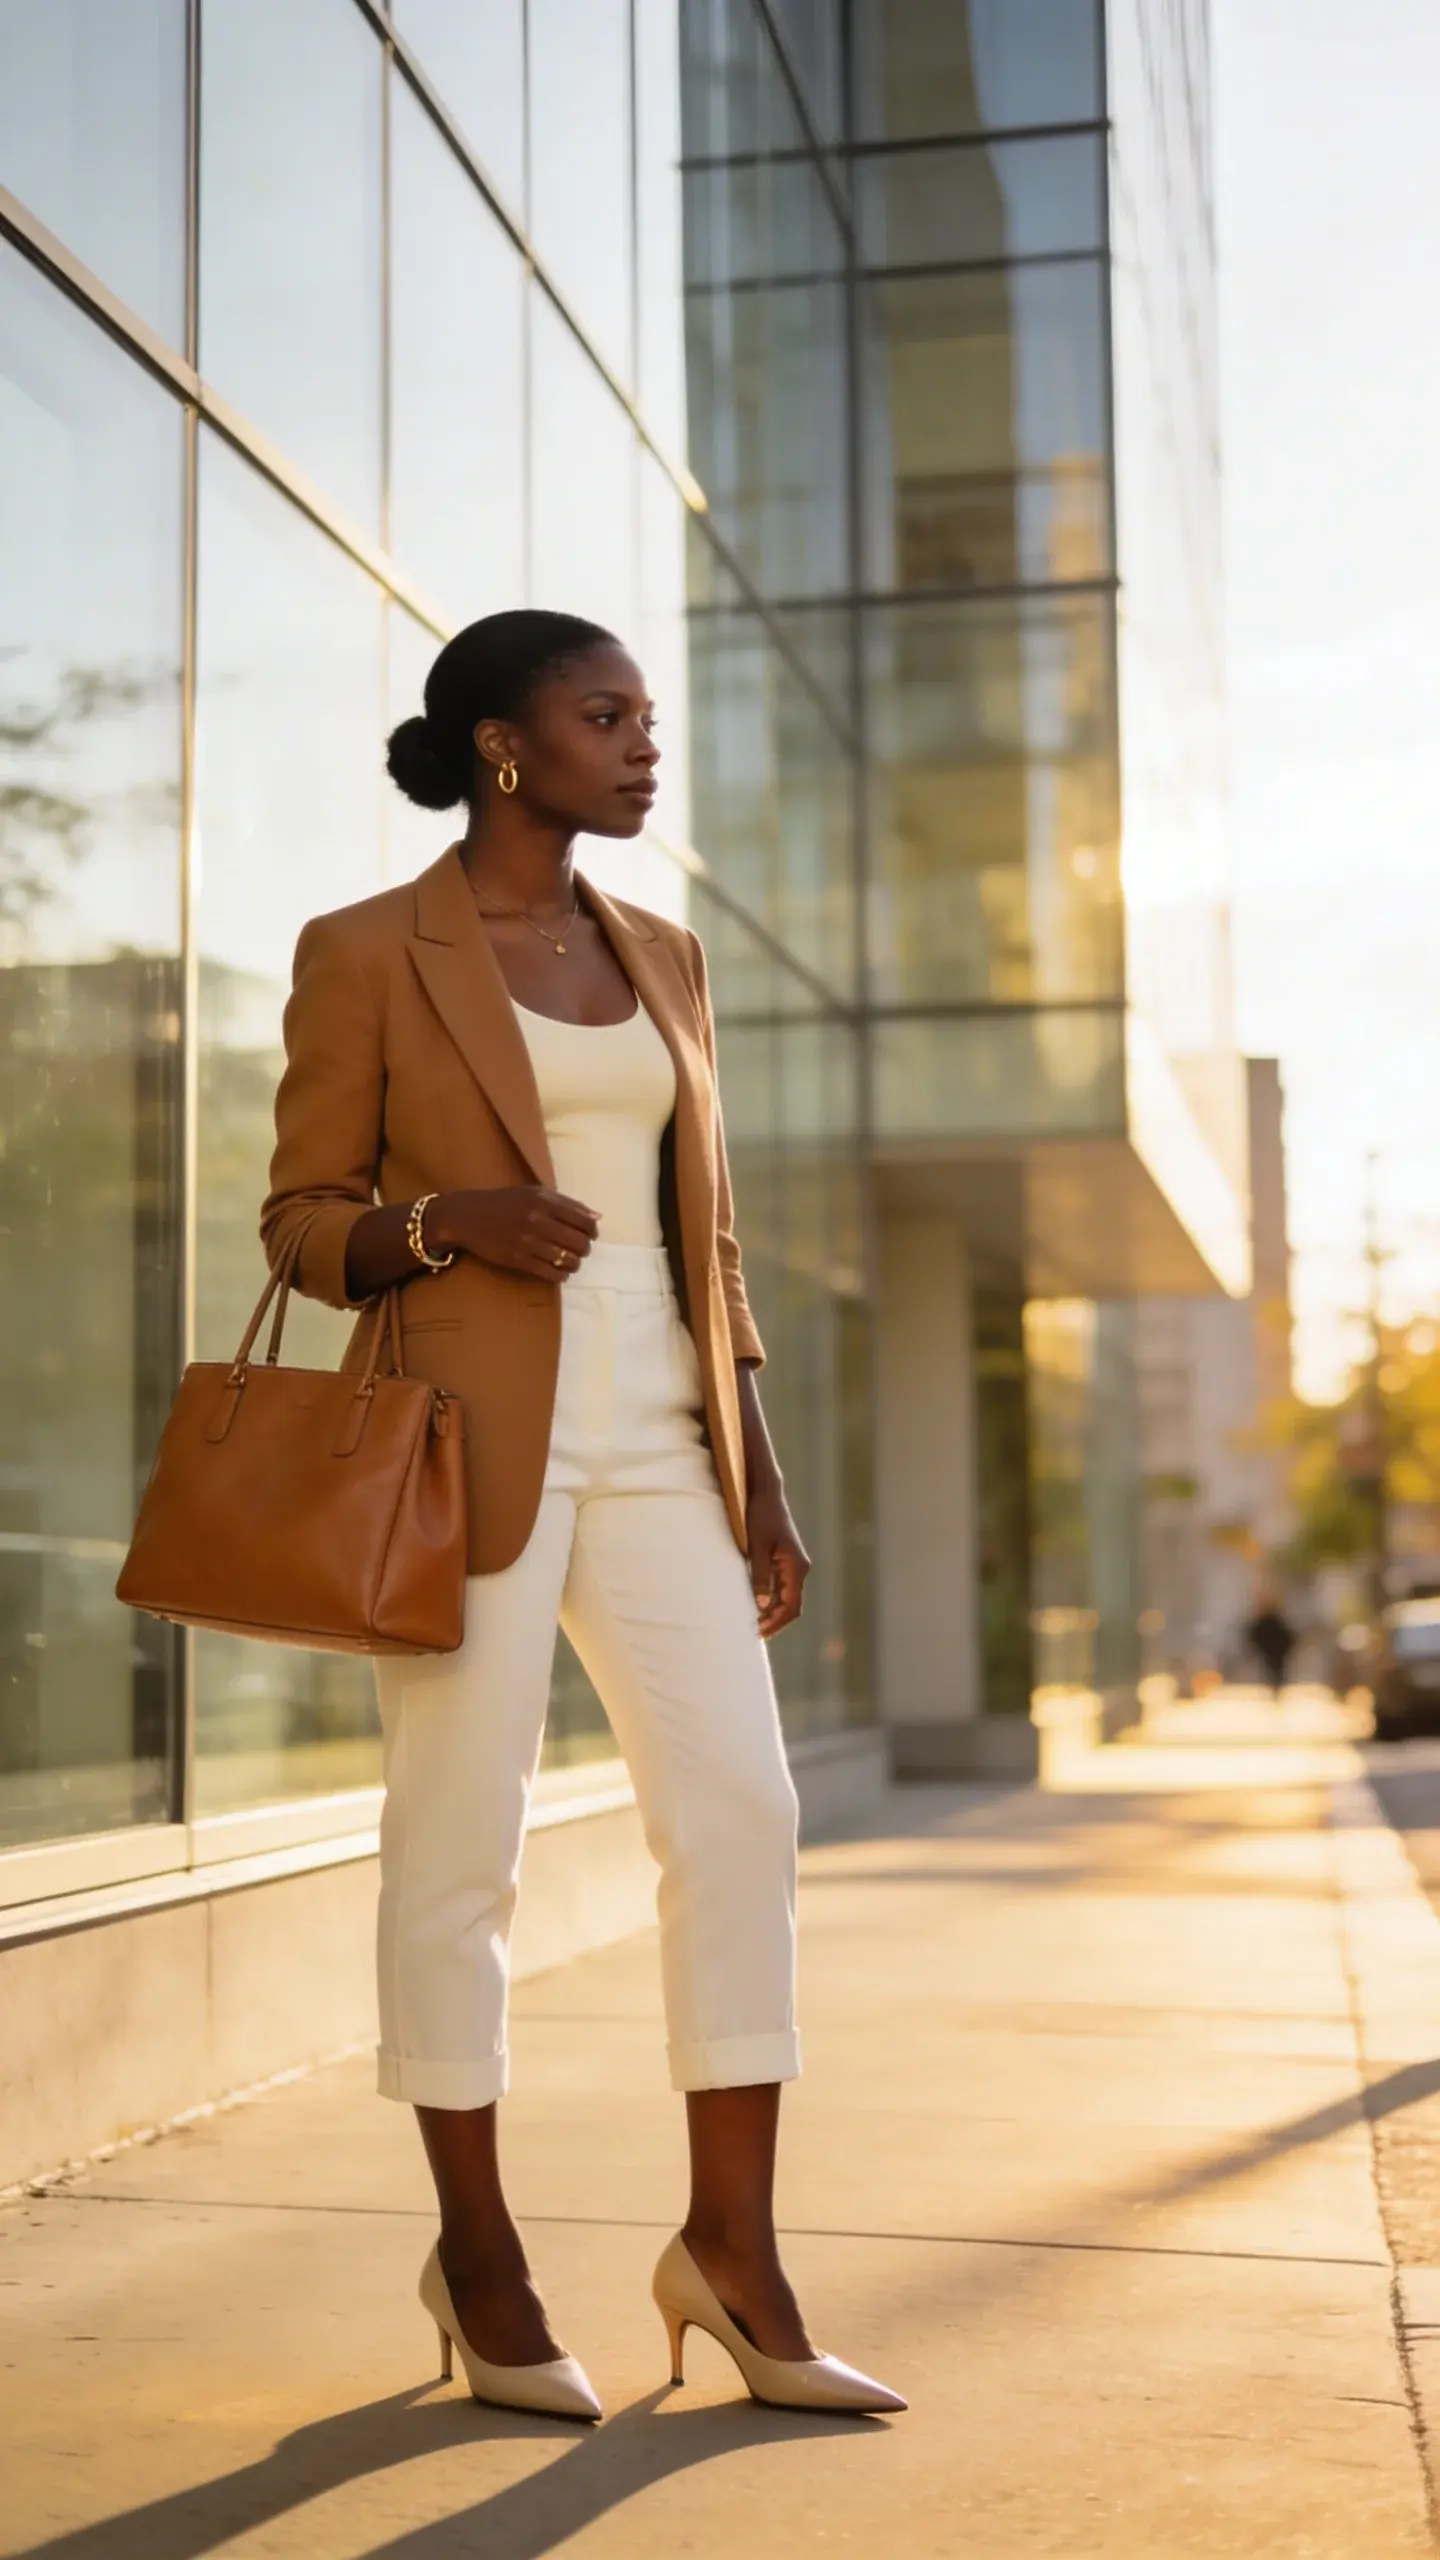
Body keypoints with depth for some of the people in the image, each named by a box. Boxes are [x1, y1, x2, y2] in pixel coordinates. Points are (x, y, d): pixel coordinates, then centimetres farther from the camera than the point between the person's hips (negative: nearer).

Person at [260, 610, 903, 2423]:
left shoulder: (659, 958, 16)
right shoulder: (365, 953, 0)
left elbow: (706, 1241, 16)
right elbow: (302, 1218, 1)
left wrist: (760, 1475, 10)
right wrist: (450, 1217, -20)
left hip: (652, 1444, 5)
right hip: (470, 1436, -5)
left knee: (741, 1817, -4)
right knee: (459, 1846, 0)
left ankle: (732, 2254, 7)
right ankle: (475, 2252, 17)